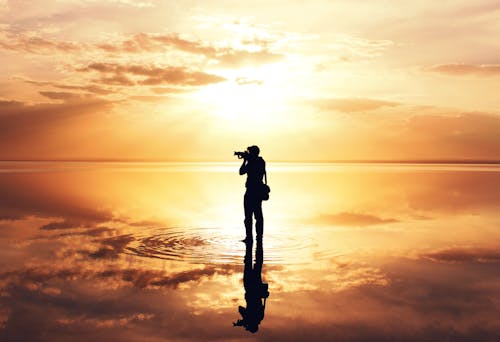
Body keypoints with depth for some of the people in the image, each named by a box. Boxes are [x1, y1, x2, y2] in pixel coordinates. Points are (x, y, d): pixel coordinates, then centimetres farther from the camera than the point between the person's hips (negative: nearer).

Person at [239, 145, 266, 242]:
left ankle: (249, 236, -3)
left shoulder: (251, 162, -16)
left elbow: (241, 172, -7)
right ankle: (259, 235, 15)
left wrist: (245, 161, 1)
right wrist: (247, 161, 18)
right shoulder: (261, 162, 10)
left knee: (248, 215, -4)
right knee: (258, 214, 12)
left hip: (251, 191, -8)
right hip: (259, 190, 8)